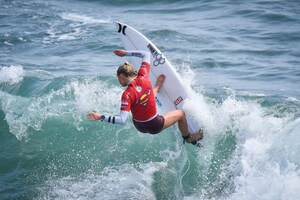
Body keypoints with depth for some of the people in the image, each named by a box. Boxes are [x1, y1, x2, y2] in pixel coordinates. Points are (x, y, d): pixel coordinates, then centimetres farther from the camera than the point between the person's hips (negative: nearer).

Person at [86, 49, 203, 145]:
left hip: (139, 126, 1)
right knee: (180, 113, 30)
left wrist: (100, 117, -34)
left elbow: (122, 120, -33)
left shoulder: (127, 95, -26)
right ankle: (188, 138, 50)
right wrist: (126, 53, 1)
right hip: (155, 126, -1)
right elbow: (146, 54, -4)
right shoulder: (143, 77, -19)